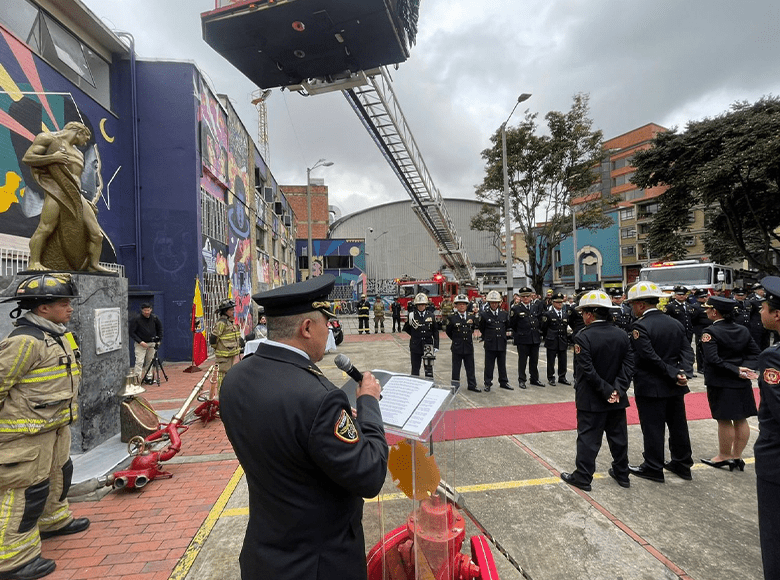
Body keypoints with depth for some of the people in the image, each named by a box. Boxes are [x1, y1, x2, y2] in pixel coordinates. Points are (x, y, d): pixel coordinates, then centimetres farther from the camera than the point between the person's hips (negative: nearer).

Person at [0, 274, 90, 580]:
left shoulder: (57, 336, 9)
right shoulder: (25, 340, -24)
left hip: (54, 426, 10)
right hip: (25, 434, -10)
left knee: (58, 474, 25)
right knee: (27, 491, 0)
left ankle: (53, 521, 46)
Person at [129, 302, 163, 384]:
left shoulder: (154, 317, -1)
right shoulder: (136, 319, -13)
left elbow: (160, 328, 14)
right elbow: (131, 332, -11)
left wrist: (159, 340, 8)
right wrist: (140, 342, -19)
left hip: (152, 343, 4)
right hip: (140, 344, -4)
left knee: (149, 361, 7)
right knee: (139, 361, -11)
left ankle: (147, 377, 17)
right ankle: (136, 378, -8)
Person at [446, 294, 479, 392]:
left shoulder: (471, 317, 2)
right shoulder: (452, 318, -6)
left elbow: (474, 327, 19)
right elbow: (448, 331, 5)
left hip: (469, 347, 3)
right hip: (457, 347, -3)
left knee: (470, 367, 11)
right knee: (456, 368, 6)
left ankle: (472, 385, 23)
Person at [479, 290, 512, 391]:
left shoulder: (504, 314, 4)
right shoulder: (485, 314, -5)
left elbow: (508, 326, 20)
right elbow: (482, 329, 6)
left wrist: (508, 332, 7)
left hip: (502, 343, 3)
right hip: (490, 344, -3)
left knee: (502, 364, 13)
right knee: (489, 364, 4)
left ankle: (503, 382, 26)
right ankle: (488, 383, 14)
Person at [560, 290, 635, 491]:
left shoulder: (583, 337, -17)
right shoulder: (622, 335, 1)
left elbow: (587, 371, -21)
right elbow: (629, 365, -4)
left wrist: (606, 390, -13)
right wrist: (617, 388, -9)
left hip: (591, 400, -5)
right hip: (617, 399, 6)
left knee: (588, 438, 3)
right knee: (618, 436, 18)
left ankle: (583, 478, 12)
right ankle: (622, 474, 32)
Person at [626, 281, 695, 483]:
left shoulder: (640, 326, -17)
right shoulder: (675, 324, 6)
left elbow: (649, 357, -24)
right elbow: (687, 351, 1)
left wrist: (673, 373, -14)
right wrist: (683, 372, -11)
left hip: (650, 387, -7)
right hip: (675, 387, 7)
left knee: (653, 428, 4)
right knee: (678, 425, 18)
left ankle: (653, 468, 15)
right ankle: (682, 464, 31)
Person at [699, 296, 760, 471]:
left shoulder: (710, 332, -15)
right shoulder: (743, 330, 6)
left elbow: (713, 359, -23)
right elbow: (756, 353, 6)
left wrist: (736, 370, -16)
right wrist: (743, 368, -6)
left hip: (720, 383, -7)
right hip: (742, 384, 7)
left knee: (724, 420, 3)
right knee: (741, 419, 13)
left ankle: (724, 456, 15)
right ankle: (736, 456, 23)